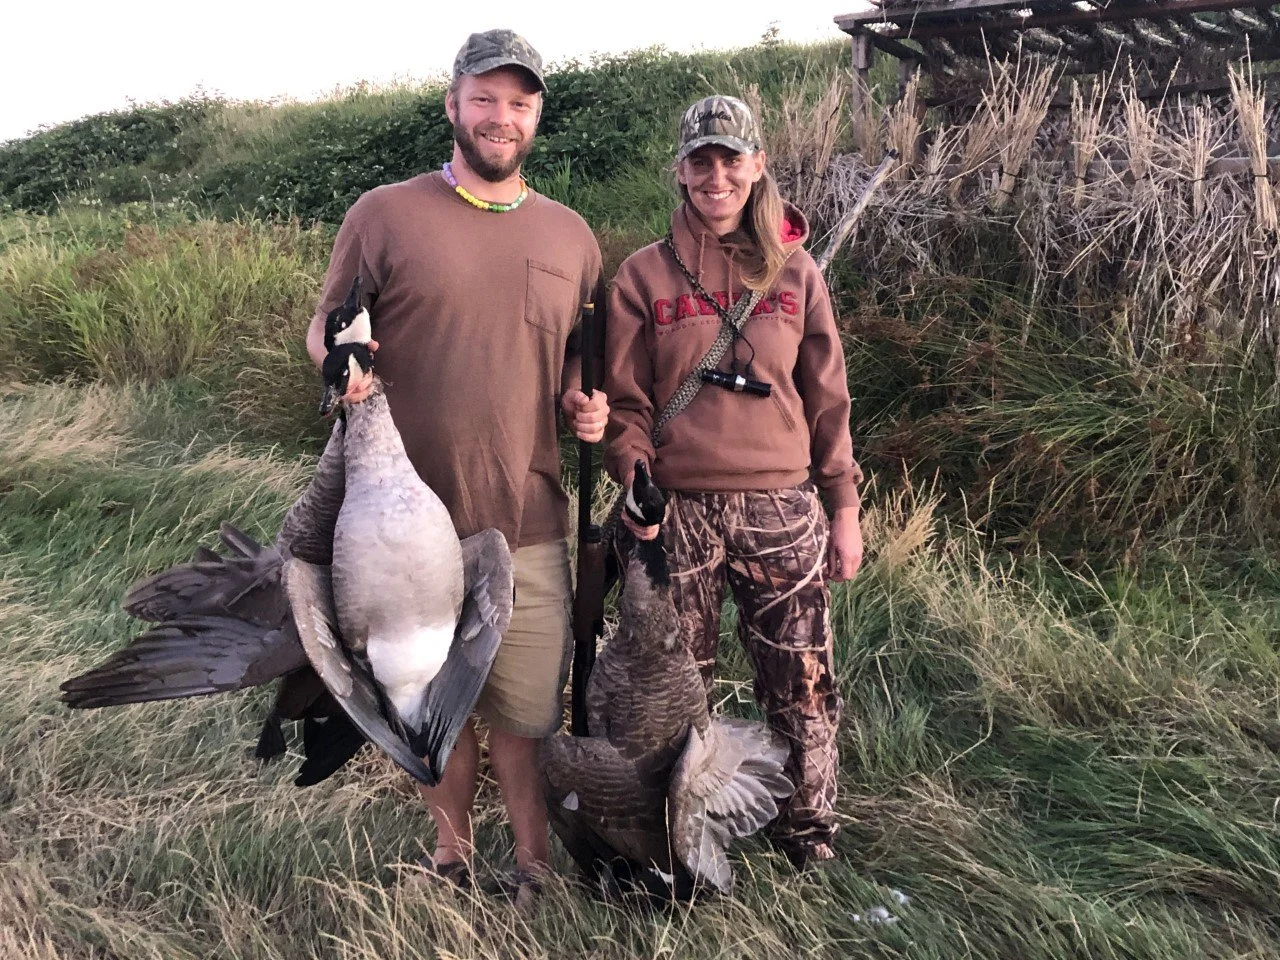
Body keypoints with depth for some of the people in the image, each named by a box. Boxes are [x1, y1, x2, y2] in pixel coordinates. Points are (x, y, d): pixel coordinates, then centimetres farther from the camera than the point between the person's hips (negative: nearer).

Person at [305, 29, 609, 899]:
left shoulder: (571, 236, 10)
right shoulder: (384, 214, 0)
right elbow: (325, 328, 6)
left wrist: (586, 401, 0)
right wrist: (339, 360, -16)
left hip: (527, 528, 2)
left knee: (527, 716, 9)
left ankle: (535, 871, 30)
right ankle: (452, 854, 37)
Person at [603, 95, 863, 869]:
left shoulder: (795, 271, 9)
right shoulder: (644, 276, 6)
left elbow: (828, 398, 10)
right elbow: (625, 400, 4)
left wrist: (844, 507, 8)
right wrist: (634, 486, -11)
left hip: (782, 508, 1)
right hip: (680, 509, 0)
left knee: (803, 685, 4)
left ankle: (811, 835, 23)